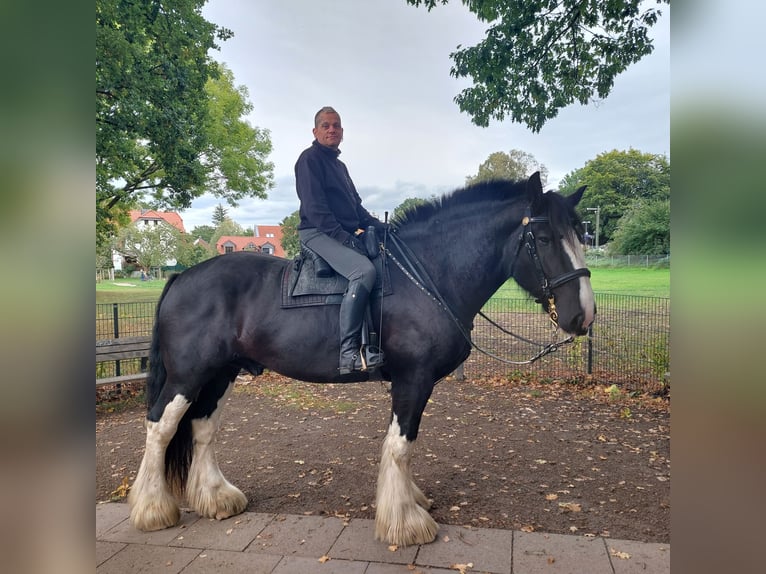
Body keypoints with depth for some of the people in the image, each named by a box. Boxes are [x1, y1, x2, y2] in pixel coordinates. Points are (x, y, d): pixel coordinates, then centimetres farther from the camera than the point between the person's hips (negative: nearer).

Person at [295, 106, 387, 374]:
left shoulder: (339, 165, 24)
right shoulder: (310, 158, -3)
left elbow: (356, 206, 23)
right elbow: (314, 207, -15)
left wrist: (380, 226, 7)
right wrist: (344, 237, -22)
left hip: (346, 234, 10)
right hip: (318, 233, -10)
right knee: (364, 270, -33)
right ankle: (349, 353, -33)